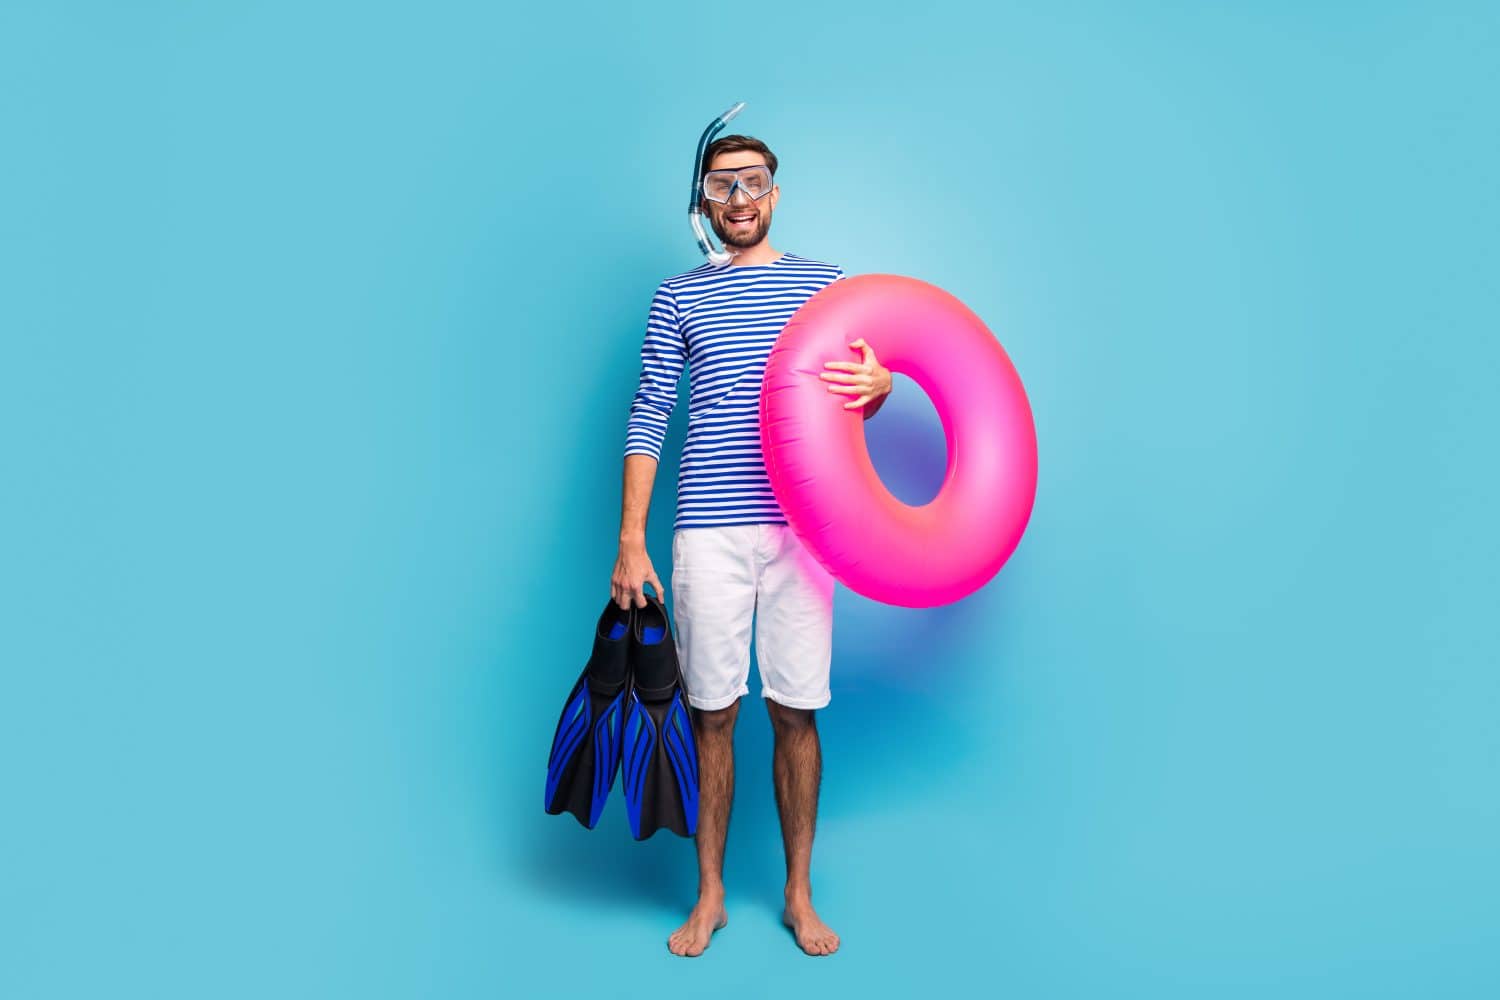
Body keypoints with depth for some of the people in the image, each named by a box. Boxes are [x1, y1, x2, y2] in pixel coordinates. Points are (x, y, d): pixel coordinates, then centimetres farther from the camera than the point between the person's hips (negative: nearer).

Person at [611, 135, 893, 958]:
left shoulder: (824, 284, 12)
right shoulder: (677, 297, 11)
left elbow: (854, 401, 11)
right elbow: (647, 421, 6)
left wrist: (878, 385, -14)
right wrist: (631, 542, -1)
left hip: (800, 526, 0)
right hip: (708, 531, 0)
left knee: (796, 711, 5)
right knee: (712, 714, 5)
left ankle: (799, 895, 22)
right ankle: (710, 896, 22)